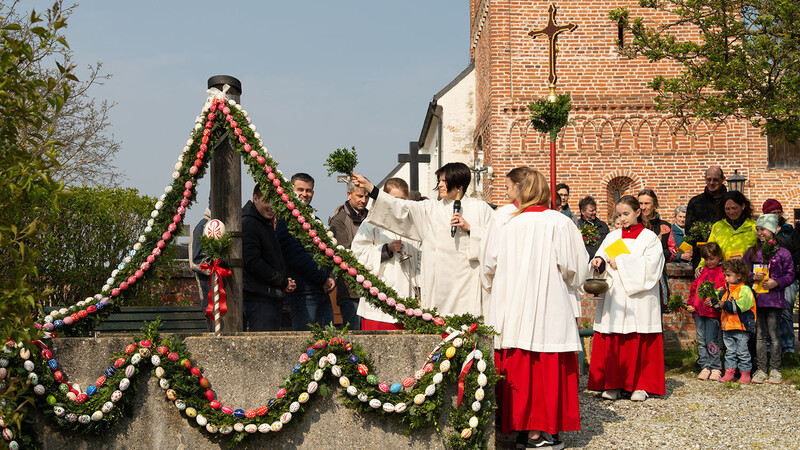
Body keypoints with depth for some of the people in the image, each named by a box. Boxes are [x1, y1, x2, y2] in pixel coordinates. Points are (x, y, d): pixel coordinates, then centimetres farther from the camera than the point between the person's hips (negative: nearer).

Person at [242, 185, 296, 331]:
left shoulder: (268, 225, 21)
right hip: (258, 300, -10)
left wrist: (285, 282, 6)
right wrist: (283, 282, -11)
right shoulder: (248, 224, -10)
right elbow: (252, 263, -19)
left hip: (274, 298, 10)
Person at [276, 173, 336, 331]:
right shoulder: (285, 221, -5)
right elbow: (296, 256, -14)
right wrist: (323, 280, -10)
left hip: (323, 292, 8)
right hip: (302, 293, -8)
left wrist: (331, 278, 1)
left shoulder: (315, 220, 21)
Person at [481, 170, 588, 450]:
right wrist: (569, 284, 21)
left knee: (515, 367, 6)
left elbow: (488, 268, 9)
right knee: (547, 369, 3)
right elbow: (575, 269, -1)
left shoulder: (501, 224, 2)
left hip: (509, 310, 2)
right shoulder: (560, 223, -4)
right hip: (548, 309, -2)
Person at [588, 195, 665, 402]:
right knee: (611, 343, -2)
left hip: (639, 301, -3)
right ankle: (612, 384, 6)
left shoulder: (649, 238, 4)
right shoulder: (612, 237, 15)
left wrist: (621, 262, -11)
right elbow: (601, 257, 8)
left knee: (639, 343, -3)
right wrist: (599, 262, -15)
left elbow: (650, 265, -9)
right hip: (613, 299, 3)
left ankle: (640, 385, 7)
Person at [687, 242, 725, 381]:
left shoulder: (722, 273, -1)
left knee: (711, 340, -6)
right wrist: (690, 304, 13)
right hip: (698, 311, 6)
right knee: (701, 340, 7)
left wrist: (714, 300, -22)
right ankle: (705, 367, 13)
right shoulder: (702, 271, 19)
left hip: (712, 311, -6)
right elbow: (693, 288, 24)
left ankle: (715, 368, 3)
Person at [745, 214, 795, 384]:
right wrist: (753, 277, -4)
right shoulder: (751, 252, 11)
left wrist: (776, 282, -13)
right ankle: (761, 370, 12)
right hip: (756, 299, 3)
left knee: (774, 335, -1)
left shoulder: (782, 253, 0)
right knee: (759, 335, 6)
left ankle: (775, 370, 8)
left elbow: (790, 275, 2)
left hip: (774, 299, -3)